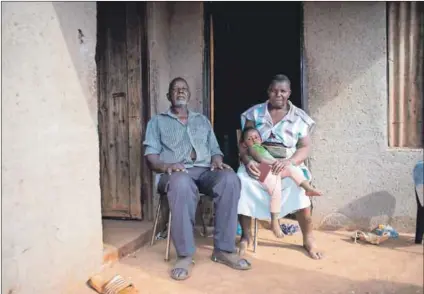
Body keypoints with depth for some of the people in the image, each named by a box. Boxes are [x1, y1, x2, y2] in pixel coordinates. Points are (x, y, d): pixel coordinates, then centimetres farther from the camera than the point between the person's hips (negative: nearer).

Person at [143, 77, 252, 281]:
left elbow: (215, 149, 21)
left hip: (205, 170, 3)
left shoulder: (202, 120, 28)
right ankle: (185, 255, -32)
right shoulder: (157, 121, 18)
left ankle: (223, 249, -26)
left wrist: (217, 161, -5)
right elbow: (151, 155, 5)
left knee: (230, 179, -33)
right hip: (176, 172, -3)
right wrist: (166, 166, -18)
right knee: (181, 184, -42)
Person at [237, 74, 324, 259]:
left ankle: (308, 239, -9)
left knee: (298, 185, -33)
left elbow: (305, 148, 0)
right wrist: (247, 160, -18)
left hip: (287, 165, -1)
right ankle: (246, 235, -9)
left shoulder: (299, 117, 5)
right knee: (242, 182, -31)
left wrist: (288, 161, -21)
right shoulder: (255, 113, 7)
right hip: (258, 163, 1)